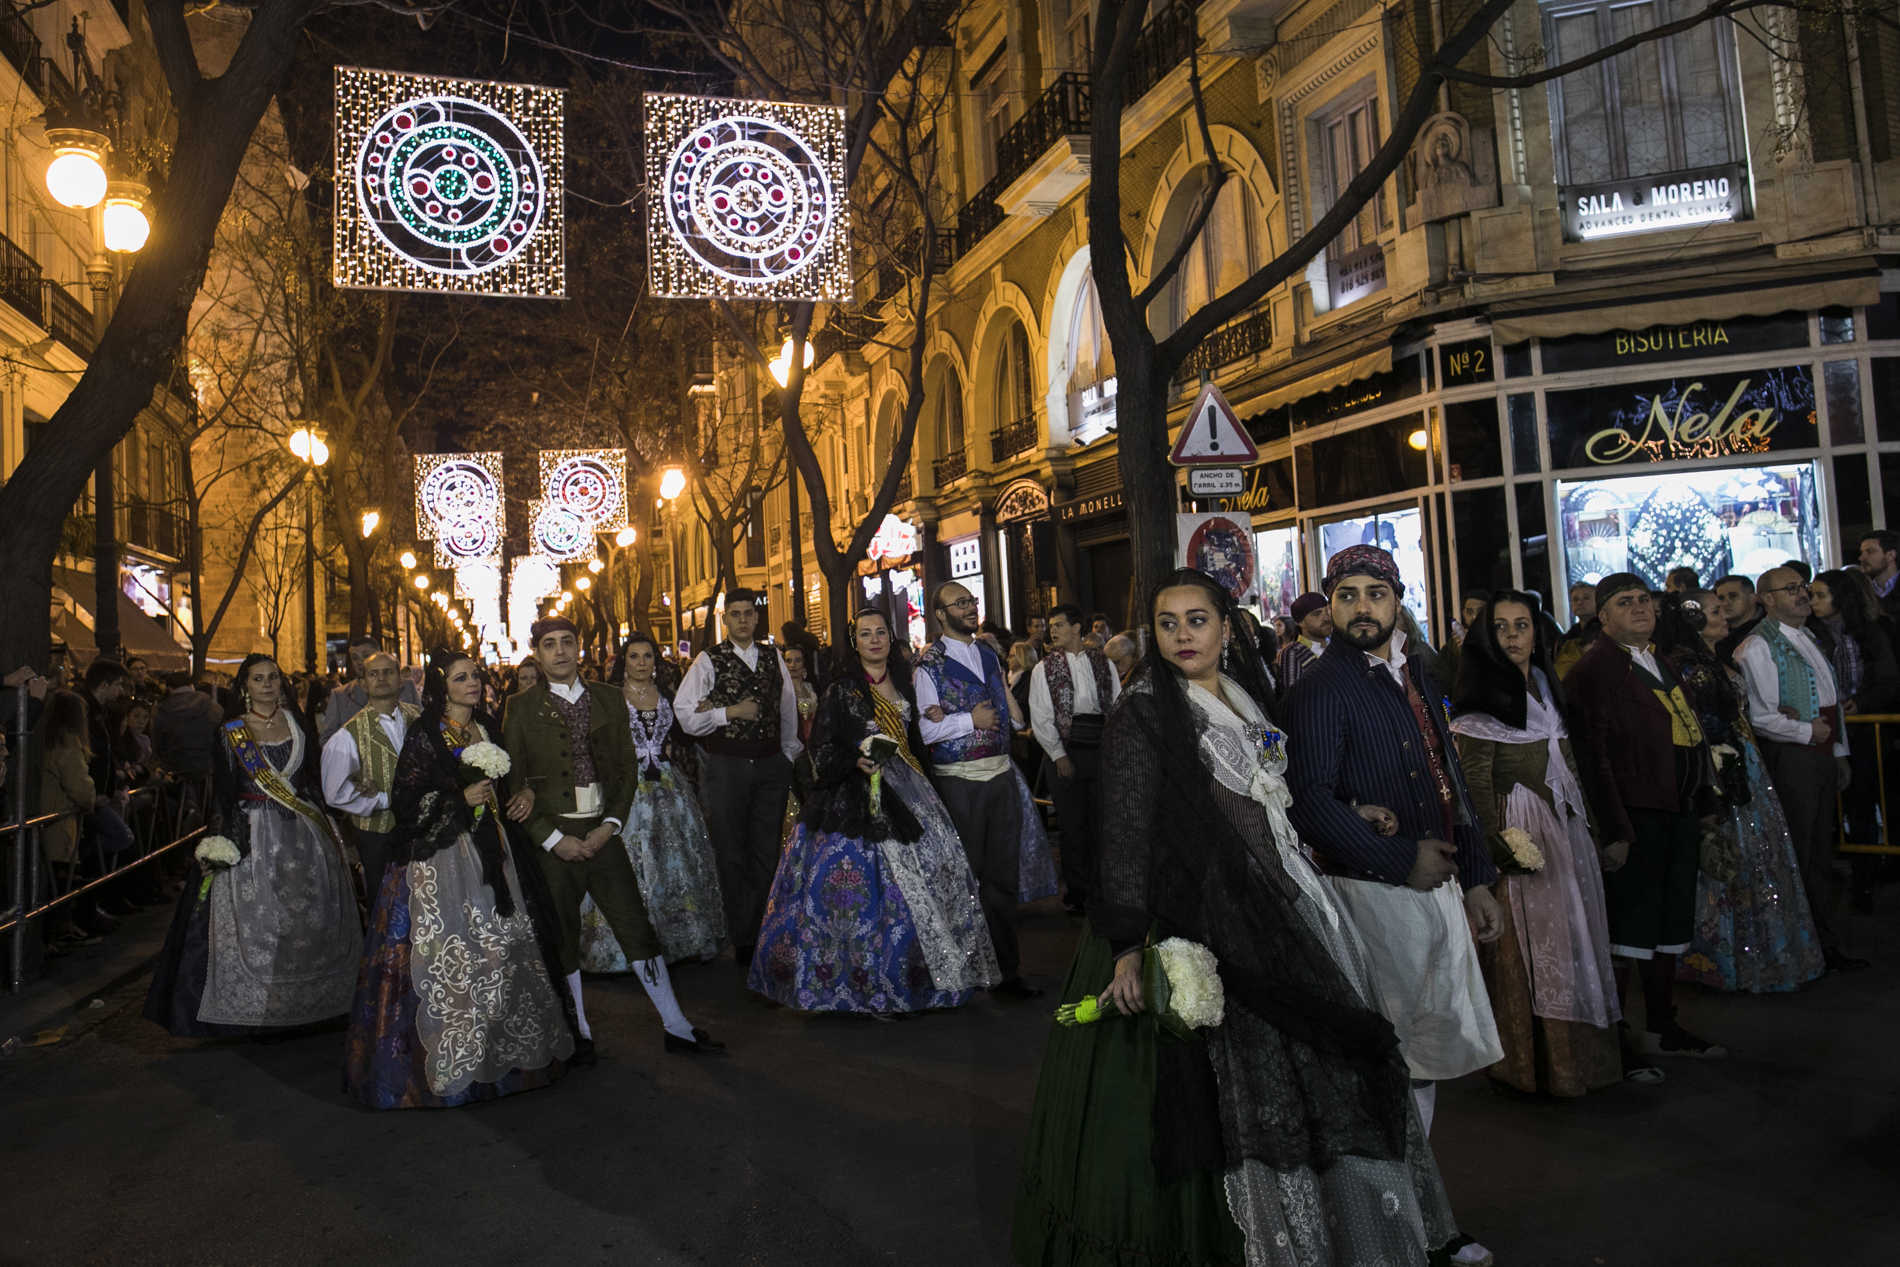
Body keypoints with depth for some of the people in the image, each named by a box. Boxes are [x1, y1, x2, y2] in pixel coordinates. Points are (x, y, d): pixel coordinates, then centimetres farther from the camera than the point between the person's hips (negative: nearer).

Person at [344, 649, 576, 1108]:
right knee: (448, 954, -8)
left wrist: (519, 800, 8)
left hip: (488, 854, 6)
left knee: (501, 947, 7)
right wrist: (461, 799, -15)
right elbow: (406, 800, -10)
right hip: (441, 858, -6)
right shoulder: (424, 735, -6)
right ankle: (448, 1059, 4)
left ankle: (502, 1049, 19)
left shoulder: (485, 731, 13)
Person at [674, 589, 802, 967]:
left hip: (771, 765, 3)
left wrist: (790, 755, 13)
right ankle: (741, 939, 15)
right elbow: (685, 716, -7)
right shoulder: (708, 661, -2)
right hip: (725, 767, -3)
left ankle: (766, 935, 19)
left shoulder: (773, 658, 9)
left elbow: (789, 709, 16)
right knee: (731, 855, 5)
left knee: (767, 854, 8)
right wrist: (732, 711, -14)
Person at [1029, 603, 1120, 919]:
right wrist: (1059, 756, -8)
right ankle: (1076, 891, 15)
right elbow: (1040, 719, -1)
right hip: (1064, 753, -1)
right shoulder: (1043, 669, 4)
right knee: (1072, 824, 3)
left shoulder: (1102, 663, 9)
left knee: (1103, 822, 5)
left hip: (1100, 748, 2)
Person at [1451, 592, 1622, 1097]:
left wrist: (1588, 822, 13)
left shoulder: (1544, 683, 13)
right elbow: (1476, 781, -14)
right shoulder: (1482, 696, -10)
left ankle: (1579, 1050, 24)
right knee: (1529, 943, -2)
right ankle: (1539, 1062, 9)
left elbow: (1565, 761, 17)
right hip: (1521, 830, -7)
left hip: (1567, 824, 8)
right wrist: (1498, 845, -19)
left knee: (1573, 933, 12)